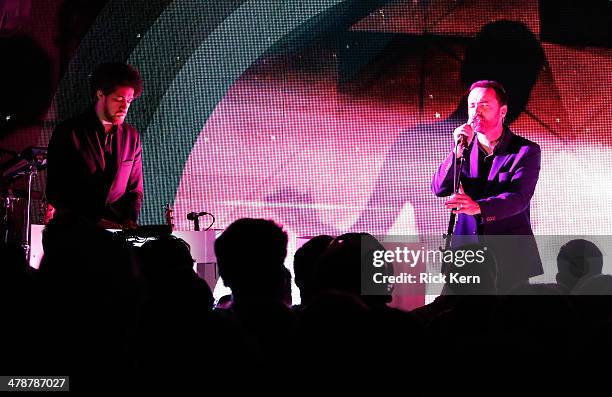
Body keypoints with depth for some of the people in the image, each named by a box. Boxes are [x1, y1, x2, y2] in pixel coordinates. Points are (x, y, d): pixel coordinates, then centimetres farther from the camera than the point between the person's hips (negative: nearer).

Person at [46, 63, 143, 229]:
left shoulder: (131, 136, 12)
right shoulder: (68, 133, -1)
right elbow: (54, 191, -4)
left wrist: (130, 222, -4)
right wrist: (94, 221, -12)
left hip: (117, 234, 4)